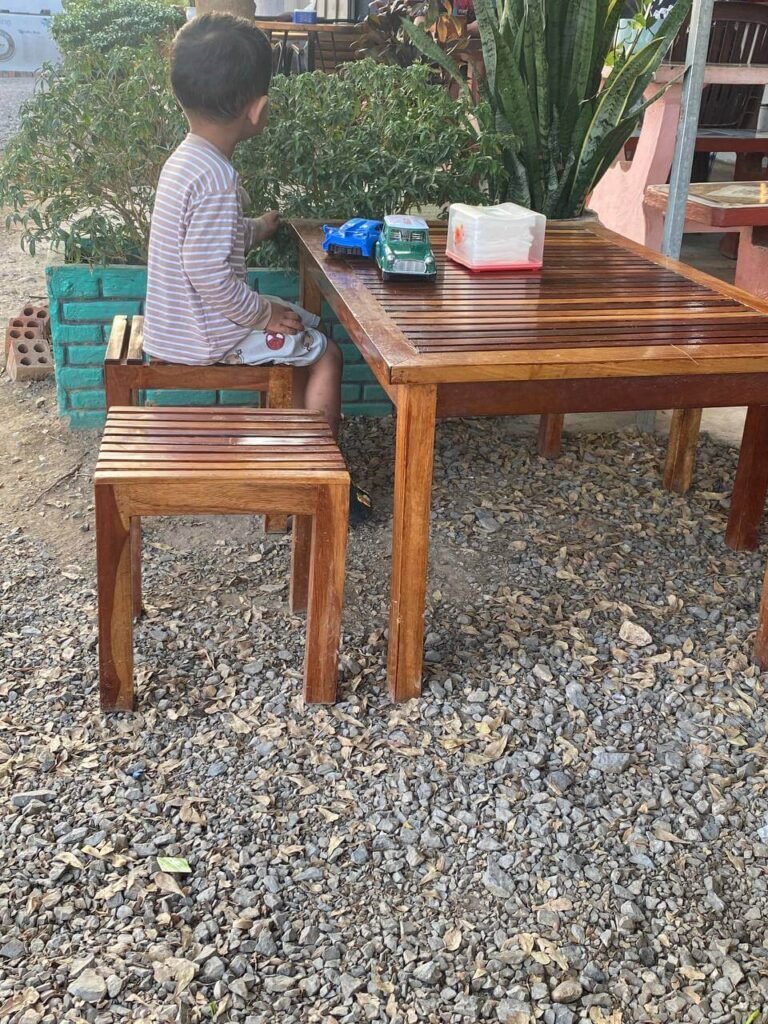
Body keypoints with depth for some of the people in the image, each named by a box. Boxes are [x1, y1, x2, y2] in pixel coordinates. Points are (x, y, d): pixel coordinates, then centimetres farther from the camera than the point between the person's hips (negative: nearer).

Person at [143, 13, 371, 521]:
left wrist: (253, 229, 22)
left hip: (179, 321, 10)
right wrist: (263, 313, -17)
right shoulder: (216, 179, -26)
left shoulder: (188, 159, 5)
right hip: (206, 335, -10)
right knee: (325, 353, -1)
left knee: (307, 324, 22)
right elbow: (209, 274, -29)